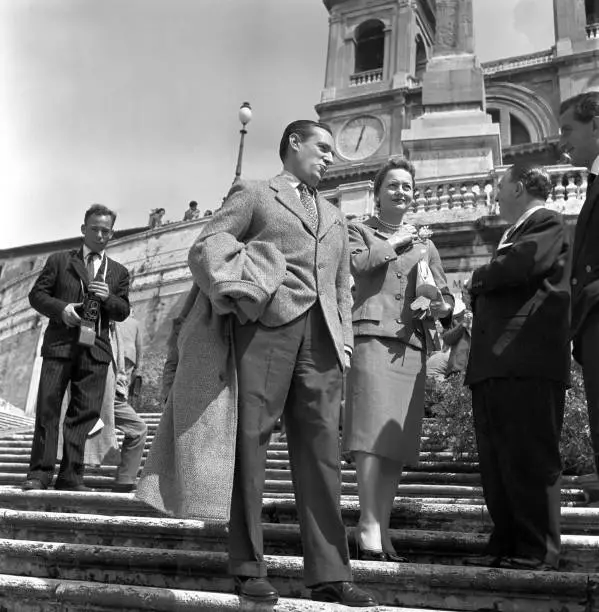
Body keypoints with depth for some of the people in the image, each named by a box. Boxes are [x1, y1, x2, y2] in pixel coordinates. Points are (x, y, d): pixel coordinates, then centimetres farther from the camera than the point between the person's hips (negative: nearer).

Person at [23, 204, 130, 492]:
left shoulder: (119, 272, 17)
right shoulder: (59, 261, 12)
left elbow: (123, 312, 11)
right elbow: (37, 294, 7)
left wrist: (108, 298, -11)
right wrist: (61, 309, -11)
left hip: (95, 348, 2)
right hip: (60, 344, -1)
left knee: (85, 411, -2)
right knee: (47, 407, -3)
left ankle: (71, 476, 2)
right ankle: (40, 473, 3)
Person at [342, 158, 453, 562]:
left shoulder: (425, 244, 28)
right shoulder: (361, 232, 15)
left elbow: (446, 295, 22)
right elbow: (357, 263, -7)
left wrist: (441, 306, 0)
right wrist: (395, 243, 1)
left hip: (413, 346, 5)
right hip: (373, 337, -4)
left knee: (398, 440, 1)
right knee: (373, 434, -14)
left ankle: (382, 529, 5)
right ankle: (369, 529, -13)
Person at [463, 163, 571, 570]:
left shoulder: (547, 223, 2)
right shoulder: (514, 232, 30)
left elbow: (521, 266, -17)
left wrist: (477, 280, -1)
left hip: (527, 360, -9)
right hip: (493, 362, 9)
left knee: (530, 459, -6)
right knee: (496, 461, 8)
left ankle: (538, 551, 1)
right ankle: (506, 545, 14)